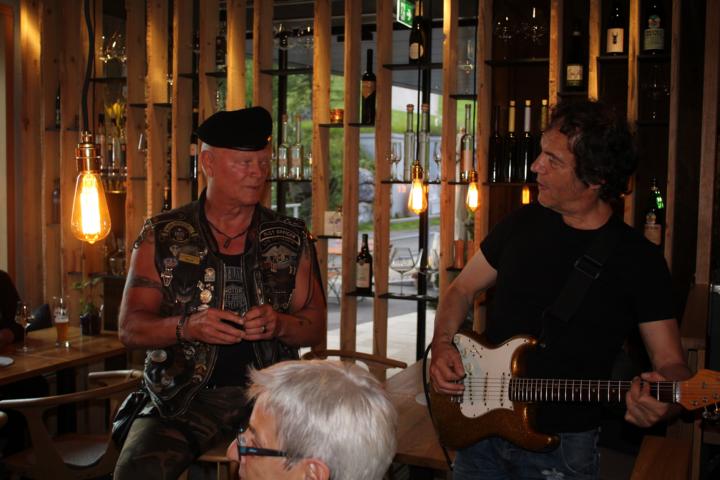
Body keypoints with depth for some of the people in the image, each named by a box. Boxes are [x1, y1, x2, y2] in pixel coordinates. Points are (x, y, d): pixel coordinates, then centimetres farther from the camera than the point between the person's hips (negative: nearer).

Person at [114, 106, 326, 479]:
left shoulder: (291, 239, 8)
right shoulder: (162, 236, 5)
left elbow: (315, 326, 10)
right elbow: (130, 328, 2)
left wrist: (279, 325, -13)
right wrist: (187, 327, -17)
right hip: (183, 396, -1)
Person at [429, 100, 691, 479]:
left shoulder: (639, 259, -11)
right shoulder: (522, 224, 0)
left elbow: (669, 360, -8)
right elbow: (462, 290, 9)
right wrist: (442, 346, -8)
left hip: (562, 447, -3)